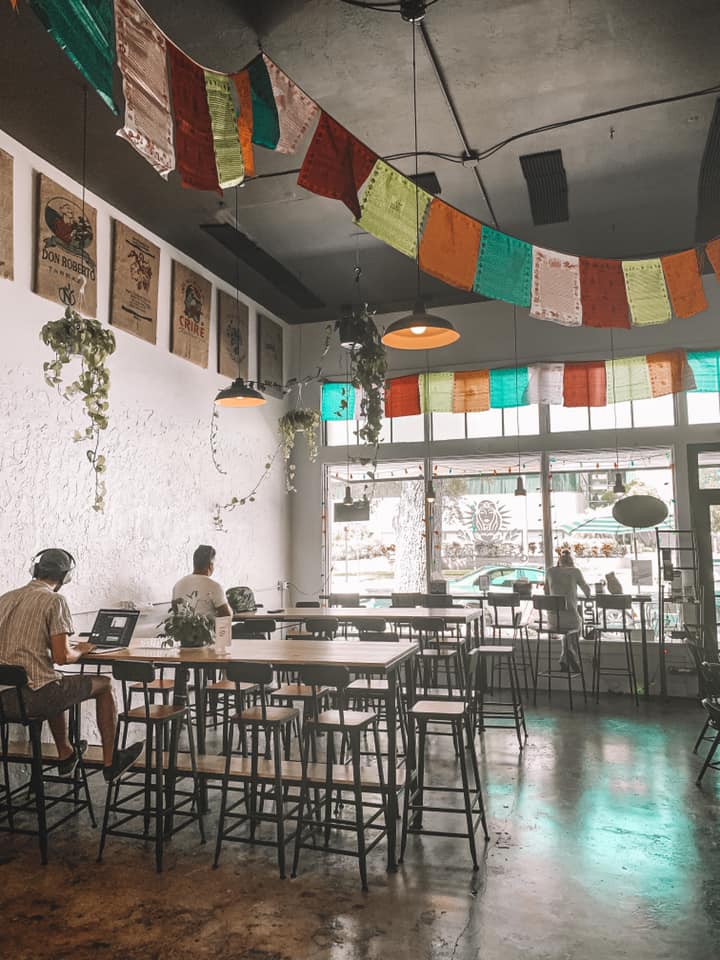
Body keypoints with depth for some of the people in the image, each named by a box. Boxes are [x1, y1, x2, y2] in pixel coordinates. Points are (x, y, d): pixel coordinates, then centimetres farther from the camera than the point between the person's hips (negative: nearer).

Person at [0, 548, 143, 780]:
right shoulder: (54, 601, -12)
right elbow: (62, 657, -17)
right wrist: (81, 651, 4)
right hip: (34, 698, -7)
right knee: (104, 684, 14)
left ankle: (65, 755, 48)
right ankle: (110, 762, 25)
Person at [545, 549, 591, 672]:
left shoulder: (550, 571, 5)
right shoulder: (575, 572, -1)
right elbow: (587, 590, 15)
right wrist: (588, 595, 39)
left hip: (553, 620, 3)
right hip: (571, 619, -3)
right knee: (577, 625, 34)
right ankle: (565, 661, 23)